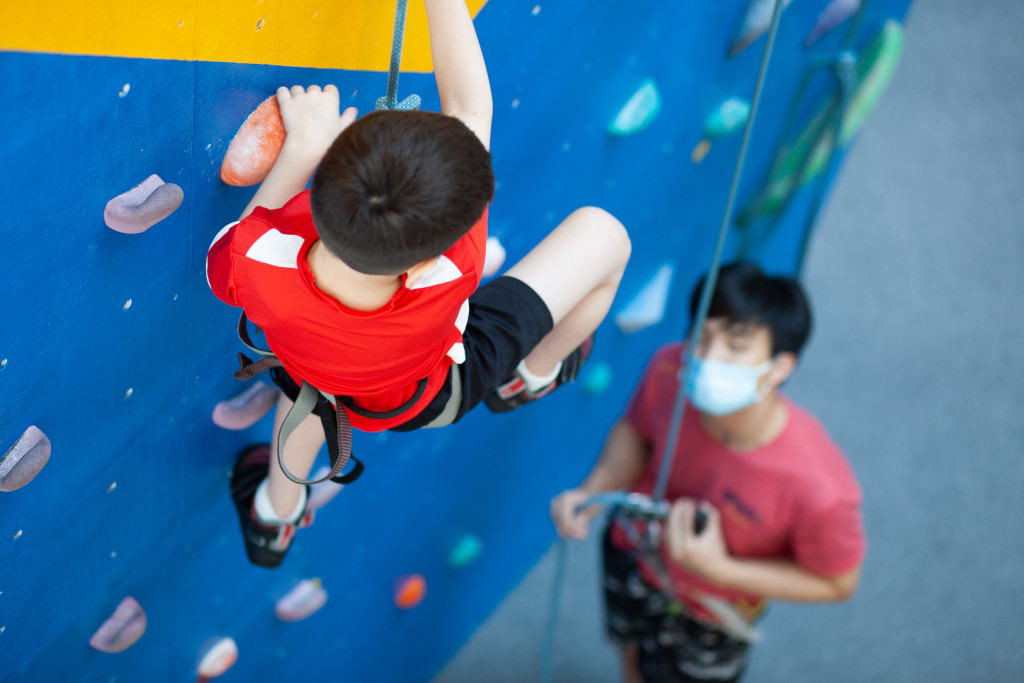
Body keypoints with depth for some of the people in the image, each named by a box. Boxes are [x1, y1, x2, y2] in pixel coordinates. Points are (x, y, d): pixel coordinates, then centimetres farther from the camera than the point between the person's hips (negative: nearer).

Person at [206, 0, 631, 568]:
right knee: (600, 233, 6)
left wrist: (301, 149, -20)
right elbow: (470, 109, -37)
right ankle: (533, 375, 38)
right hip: (438, 393, -2)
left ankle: (276, 514, 63)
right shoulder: (451, 273, -49)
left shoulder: (252, 265, -45)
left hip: (320, 393, 2)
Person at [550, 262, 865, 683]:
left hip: (712, 610, -3)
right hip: (634, 550, 3)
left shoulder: (820, 489, -44)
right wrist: (594, 490, -26)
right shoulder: (669, 369, -34)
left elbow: (838, 583, -23)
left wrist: (722, 570, -31)